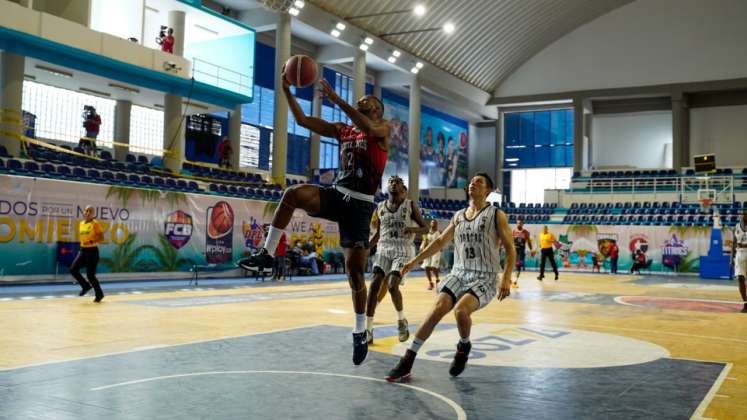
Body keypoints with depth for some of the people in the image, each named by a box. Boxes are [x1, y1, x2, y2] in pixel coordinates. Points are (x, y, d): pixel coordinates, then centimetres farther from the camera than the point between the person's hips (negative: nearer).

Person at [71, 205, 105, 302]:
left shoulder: (95, 224, -10)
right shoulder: (81, 223, 11)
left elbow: (101, 238, -14)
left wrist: (92, 241, -27)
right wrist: (82, 245, 17)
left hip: (92, 250, -7)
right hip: (83, 250, 7)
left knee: (90, 275, -5)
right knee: (73, 269, -6)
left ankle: (99, 294, 14)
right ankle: (86, 286, 15)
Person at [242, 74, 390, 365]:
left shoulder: (383, 128, 1)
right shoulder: (341, 130, 17)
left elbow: (368, 128, -24)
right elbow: (303, 120, 12)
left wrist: (336, 100, -28)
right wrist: (287, 91, 0)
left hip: (360, 204, -4)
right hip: (336, 193, 4)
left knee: (354, 269, -4)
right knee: (293, 193, -26)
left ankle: (360, 333, 12)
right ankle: (267, 254, -18)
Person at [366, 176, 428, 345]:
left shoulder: (410, 205, 0)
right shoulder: (380, 207, 10)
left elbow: (425, 228, 2)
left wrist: (412, 229, -19)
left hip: (403, 251, -3)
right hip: (383, 249, 4)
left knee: (392, 286, -21)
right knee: (374, 286, -12)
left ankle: (401, 320, 7)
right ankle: (368, 331, -8)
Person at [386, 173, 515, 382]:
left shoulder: (496, 215, -3)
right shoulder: (459, 216, 13)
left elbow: (510, 249, -5)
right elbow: (440, 242, 21)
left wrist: (506, 278, -17)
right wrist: (415, 260, 15)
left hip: (485, 278, -4)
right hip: (459, 273, 5)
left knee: (460, 310, -29)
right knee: (436, 310, -13)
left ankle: (464, 347, 3)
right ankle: (407, 362, -9)